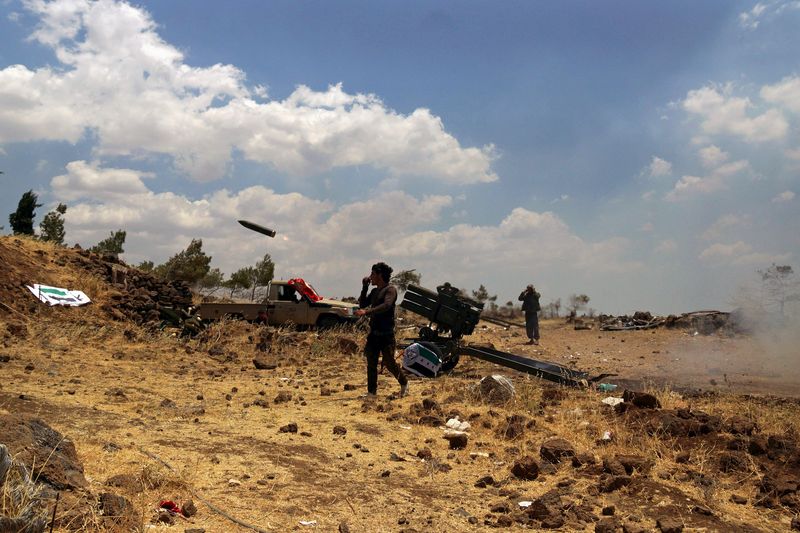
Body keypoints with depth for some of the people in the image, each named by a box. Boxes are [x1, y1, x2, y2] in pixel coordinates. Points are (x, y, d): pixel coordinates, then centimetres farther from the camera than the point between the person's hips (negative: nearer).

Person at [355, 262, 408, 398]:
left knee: (389, 362, -3)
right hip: (373, 333, 7)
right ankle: (371, 392, 10)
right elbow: (362, 304, 19)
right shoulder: (375, 291, 16)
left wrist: (366, 311, -35)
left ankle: (404, 383, 20)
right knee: (371, 363, 4)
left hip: (386, 334, -7)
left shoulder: (390, 289, -9)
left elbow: (386, 305, -26)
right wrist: (364, 287, 10)